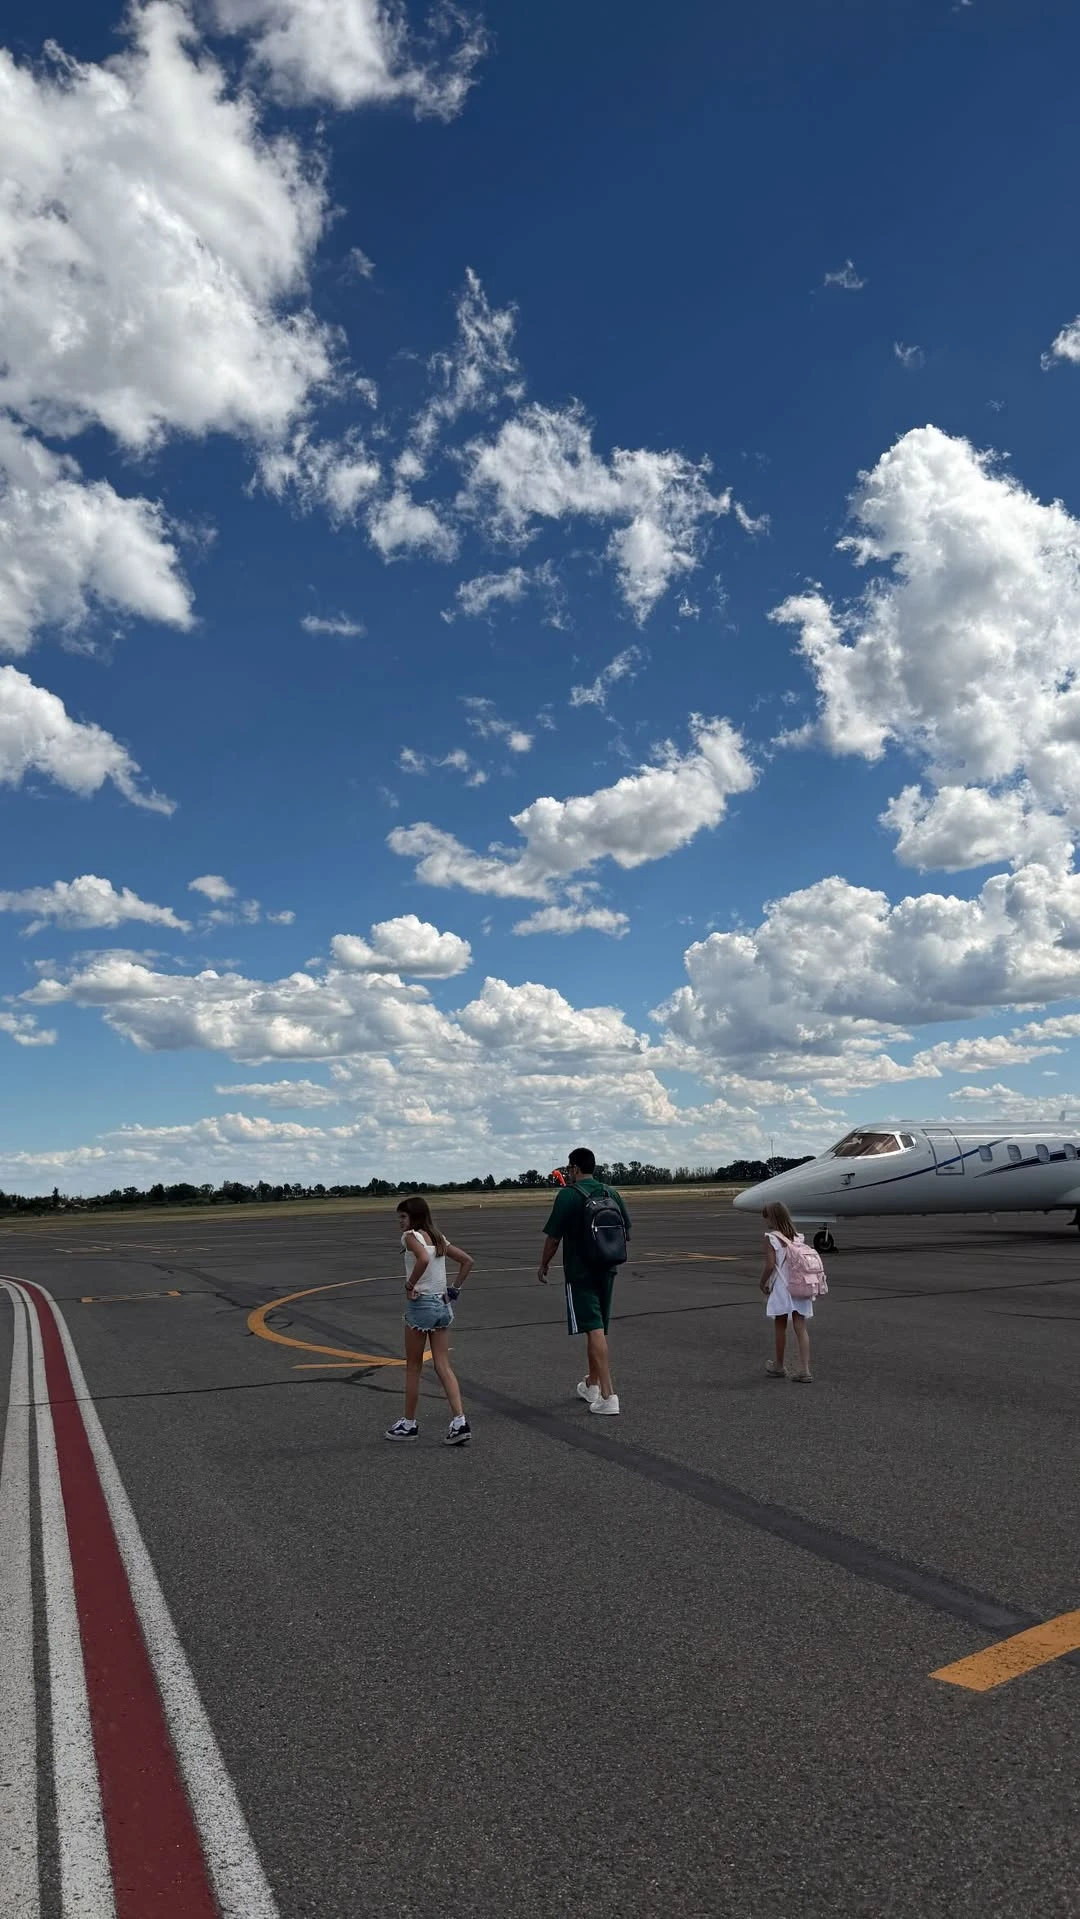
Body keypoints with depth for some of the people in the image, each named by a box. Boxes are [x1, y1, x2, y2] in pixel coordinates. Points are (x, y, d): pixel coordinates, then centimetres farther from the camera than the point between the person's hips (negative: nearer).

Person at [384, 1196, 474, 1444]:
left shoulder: (411, 1236, -11)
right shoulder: (438, 1237, 12)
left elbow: (423, 1259, -32)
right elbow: (467, 1261, 16)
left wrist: (410, 1286, -19)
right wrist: (456, 1288, 13)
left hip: (421, 1304, -7)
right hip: (443, 1304, 7)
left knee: (413, 1367, 9)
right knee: (443, 1366, 7)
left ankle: (409, 1423, 20)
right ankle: (459, 1422, -2)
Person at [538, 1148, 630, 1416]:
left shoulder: (568, 1195, -12)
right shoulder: (610, 1193, 6)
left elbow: (553, 1236, -11)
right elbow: (626, 1230, 12)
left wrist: (543, 1265, 2)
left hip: (580, 1272, -7)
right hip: (606, 1270, 7)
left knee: (594, 1330, -9)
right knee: (599, 1329, 18)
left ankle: (608, 1396, -14)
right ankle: (591, 1385, 32)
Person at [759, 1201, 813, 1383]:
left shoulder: (771, 1238, -10)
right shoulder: (797, 1237, 7)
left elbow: (770, 1265, -17)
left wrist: (763, 1282, -2)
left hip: (781, 1289, -4)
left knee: (780, 1327, 11)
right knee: (800, 1328, 4)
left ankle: (778, 1366, 26)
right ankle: (805, 1370, -1)